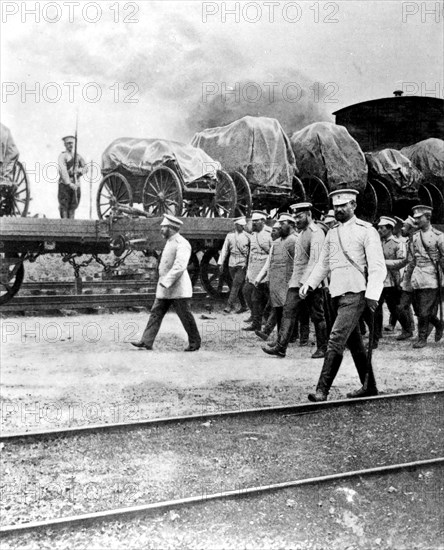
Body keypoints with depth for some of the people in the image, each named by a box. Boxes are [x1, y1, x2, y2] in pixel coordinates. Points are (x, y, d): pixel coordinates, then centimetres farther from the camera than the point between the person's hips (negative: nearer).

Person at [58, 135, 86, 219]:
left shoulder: (78, 156, 15)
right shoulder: (62, 156, -2)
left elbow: (85, 167, 10)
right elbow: (63, 171, -13)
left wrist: (79, 170, -14)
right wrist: (69, 183, -23)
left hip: (76, 184, 5)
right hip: (64, 183, -5)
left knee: (73, 206, 5)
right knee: (64, 206, -6)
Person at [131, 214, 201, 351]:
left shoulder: (182, 244, -15)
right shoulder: (170, 242, 15)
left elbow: (179, 266, -25)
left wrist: (166, 282, -26)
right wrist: (163, 283, 19)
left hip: (178, 289, -9)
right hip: (164, 289, 9)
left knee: (186, 317, 0)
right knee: (155, 313, 4)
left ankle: (195, 343, 14)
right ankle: (146, 342, 4)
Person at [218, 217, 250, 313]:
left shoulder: (247, 236, 0)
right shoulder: (230, 236, 7)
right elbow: (225, 249, 10)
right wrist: (221, 263, 4)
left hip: (243, 264, -3)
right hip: (232, 264, 3)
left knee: (236, 285, -13)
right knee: (238, 287, 9)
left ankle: (229, 305, -13)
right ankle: (244, 306, 21)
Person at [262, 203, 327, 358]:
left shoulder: (316, 233, -11)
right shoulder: (301, 233, 17)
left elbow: (315, 259, -19)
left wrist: (305, 281, -25)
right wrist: (295, 279, 17)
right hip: (297, 282, 8)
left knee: (317, 316, 3)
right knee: (288, 312, -2)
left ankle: (322, 348, 14)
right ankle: (280, 347, -5)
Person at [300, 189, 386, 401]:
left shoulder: (366, 231, -5)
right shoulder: (332, 233, 14)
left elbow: (377, 267, -11)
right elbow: (323, 264, 21)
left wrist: (372, 295, -21)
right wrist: (309, 284, 7)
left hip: (355, 294, -7)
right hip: (336, 294, 7)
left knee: (336, 340, -15)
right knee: (354, 343, 14)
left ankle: (322, 390, -14)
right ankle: (369, 387, 26)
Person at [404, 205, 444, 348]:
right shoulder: (415, 237, 11)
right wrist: (407, 276, 17)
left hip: (431, 278, -6)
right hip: (417, 276, 6)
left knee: (425, 311, -7)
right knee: (418, 309, 8)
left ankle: (422, 338, 5)